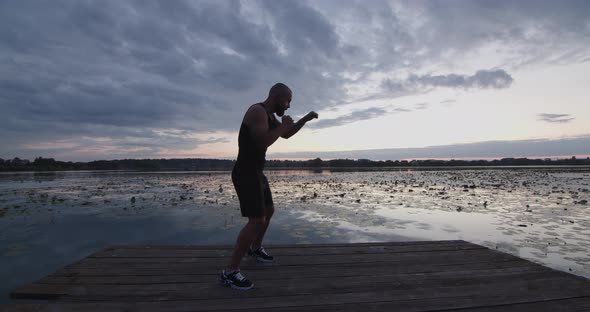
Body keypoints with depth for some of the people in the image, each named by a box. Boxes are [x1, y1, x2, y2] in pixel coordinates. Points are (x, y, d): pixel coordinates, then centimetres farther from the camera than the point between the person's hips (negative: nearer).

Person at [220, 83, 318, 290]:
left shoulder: (269, 116, 15)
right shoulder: (257, 111, -16)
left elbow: (286, 135, 28)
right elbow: (263, 143, -28)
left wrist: (305, 119, 16)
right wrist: (283, 125, -14)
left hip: (256, 173, 11)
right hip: (246, 175, -11)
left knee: (268, 212, 24)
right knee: (257, 221, -15)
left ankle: (255, 248, 44)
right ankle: (230, 272, -8)